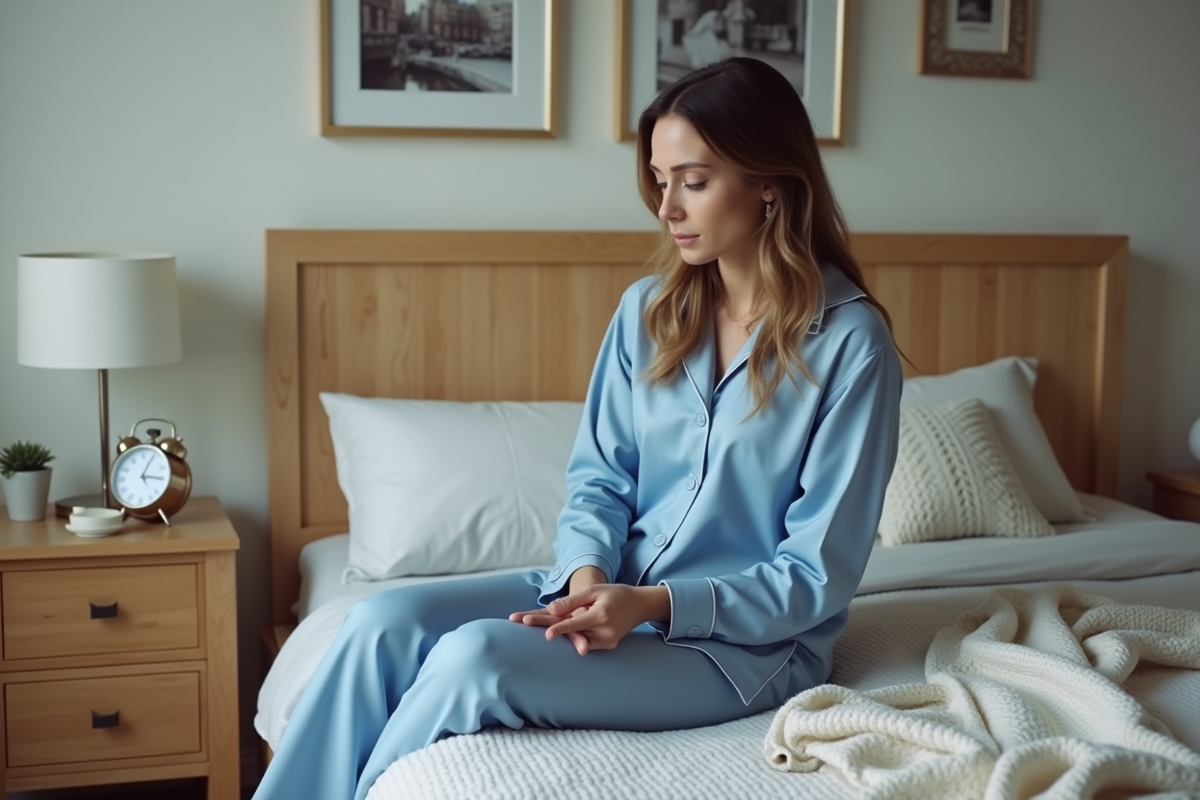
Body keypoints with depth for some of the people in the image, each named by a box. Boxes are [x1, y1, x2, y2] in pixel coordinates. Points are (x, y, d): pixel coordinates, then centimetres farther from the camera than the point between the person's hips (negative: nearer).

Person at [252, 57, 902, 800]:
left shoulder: (851, 341, -14)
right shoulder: (649, 311, 3)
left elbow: (816, 579, -13)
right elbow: (599, 476, 7)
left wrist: (655, 604, -23)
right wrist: (588, 574, -15)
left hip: (745, 638, -5)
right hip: (616, 592, 6)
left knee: (473, 659, -26)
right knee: (383, 623, -17)